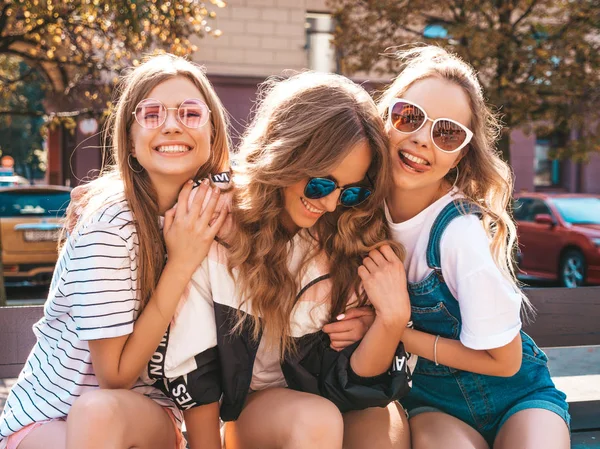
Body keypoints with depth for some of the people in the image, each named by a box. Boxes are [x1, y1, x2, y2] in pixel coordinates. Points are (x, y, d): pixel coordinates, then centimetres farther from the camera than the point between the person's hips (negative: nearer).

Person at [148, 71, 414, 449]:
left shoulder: (356, 239, -10)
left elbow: (350, 386, -11)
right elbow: (190, 372, -10)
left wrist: (392, 319, -28)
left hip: (324, 397, 2)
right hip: (245, 403, -1)